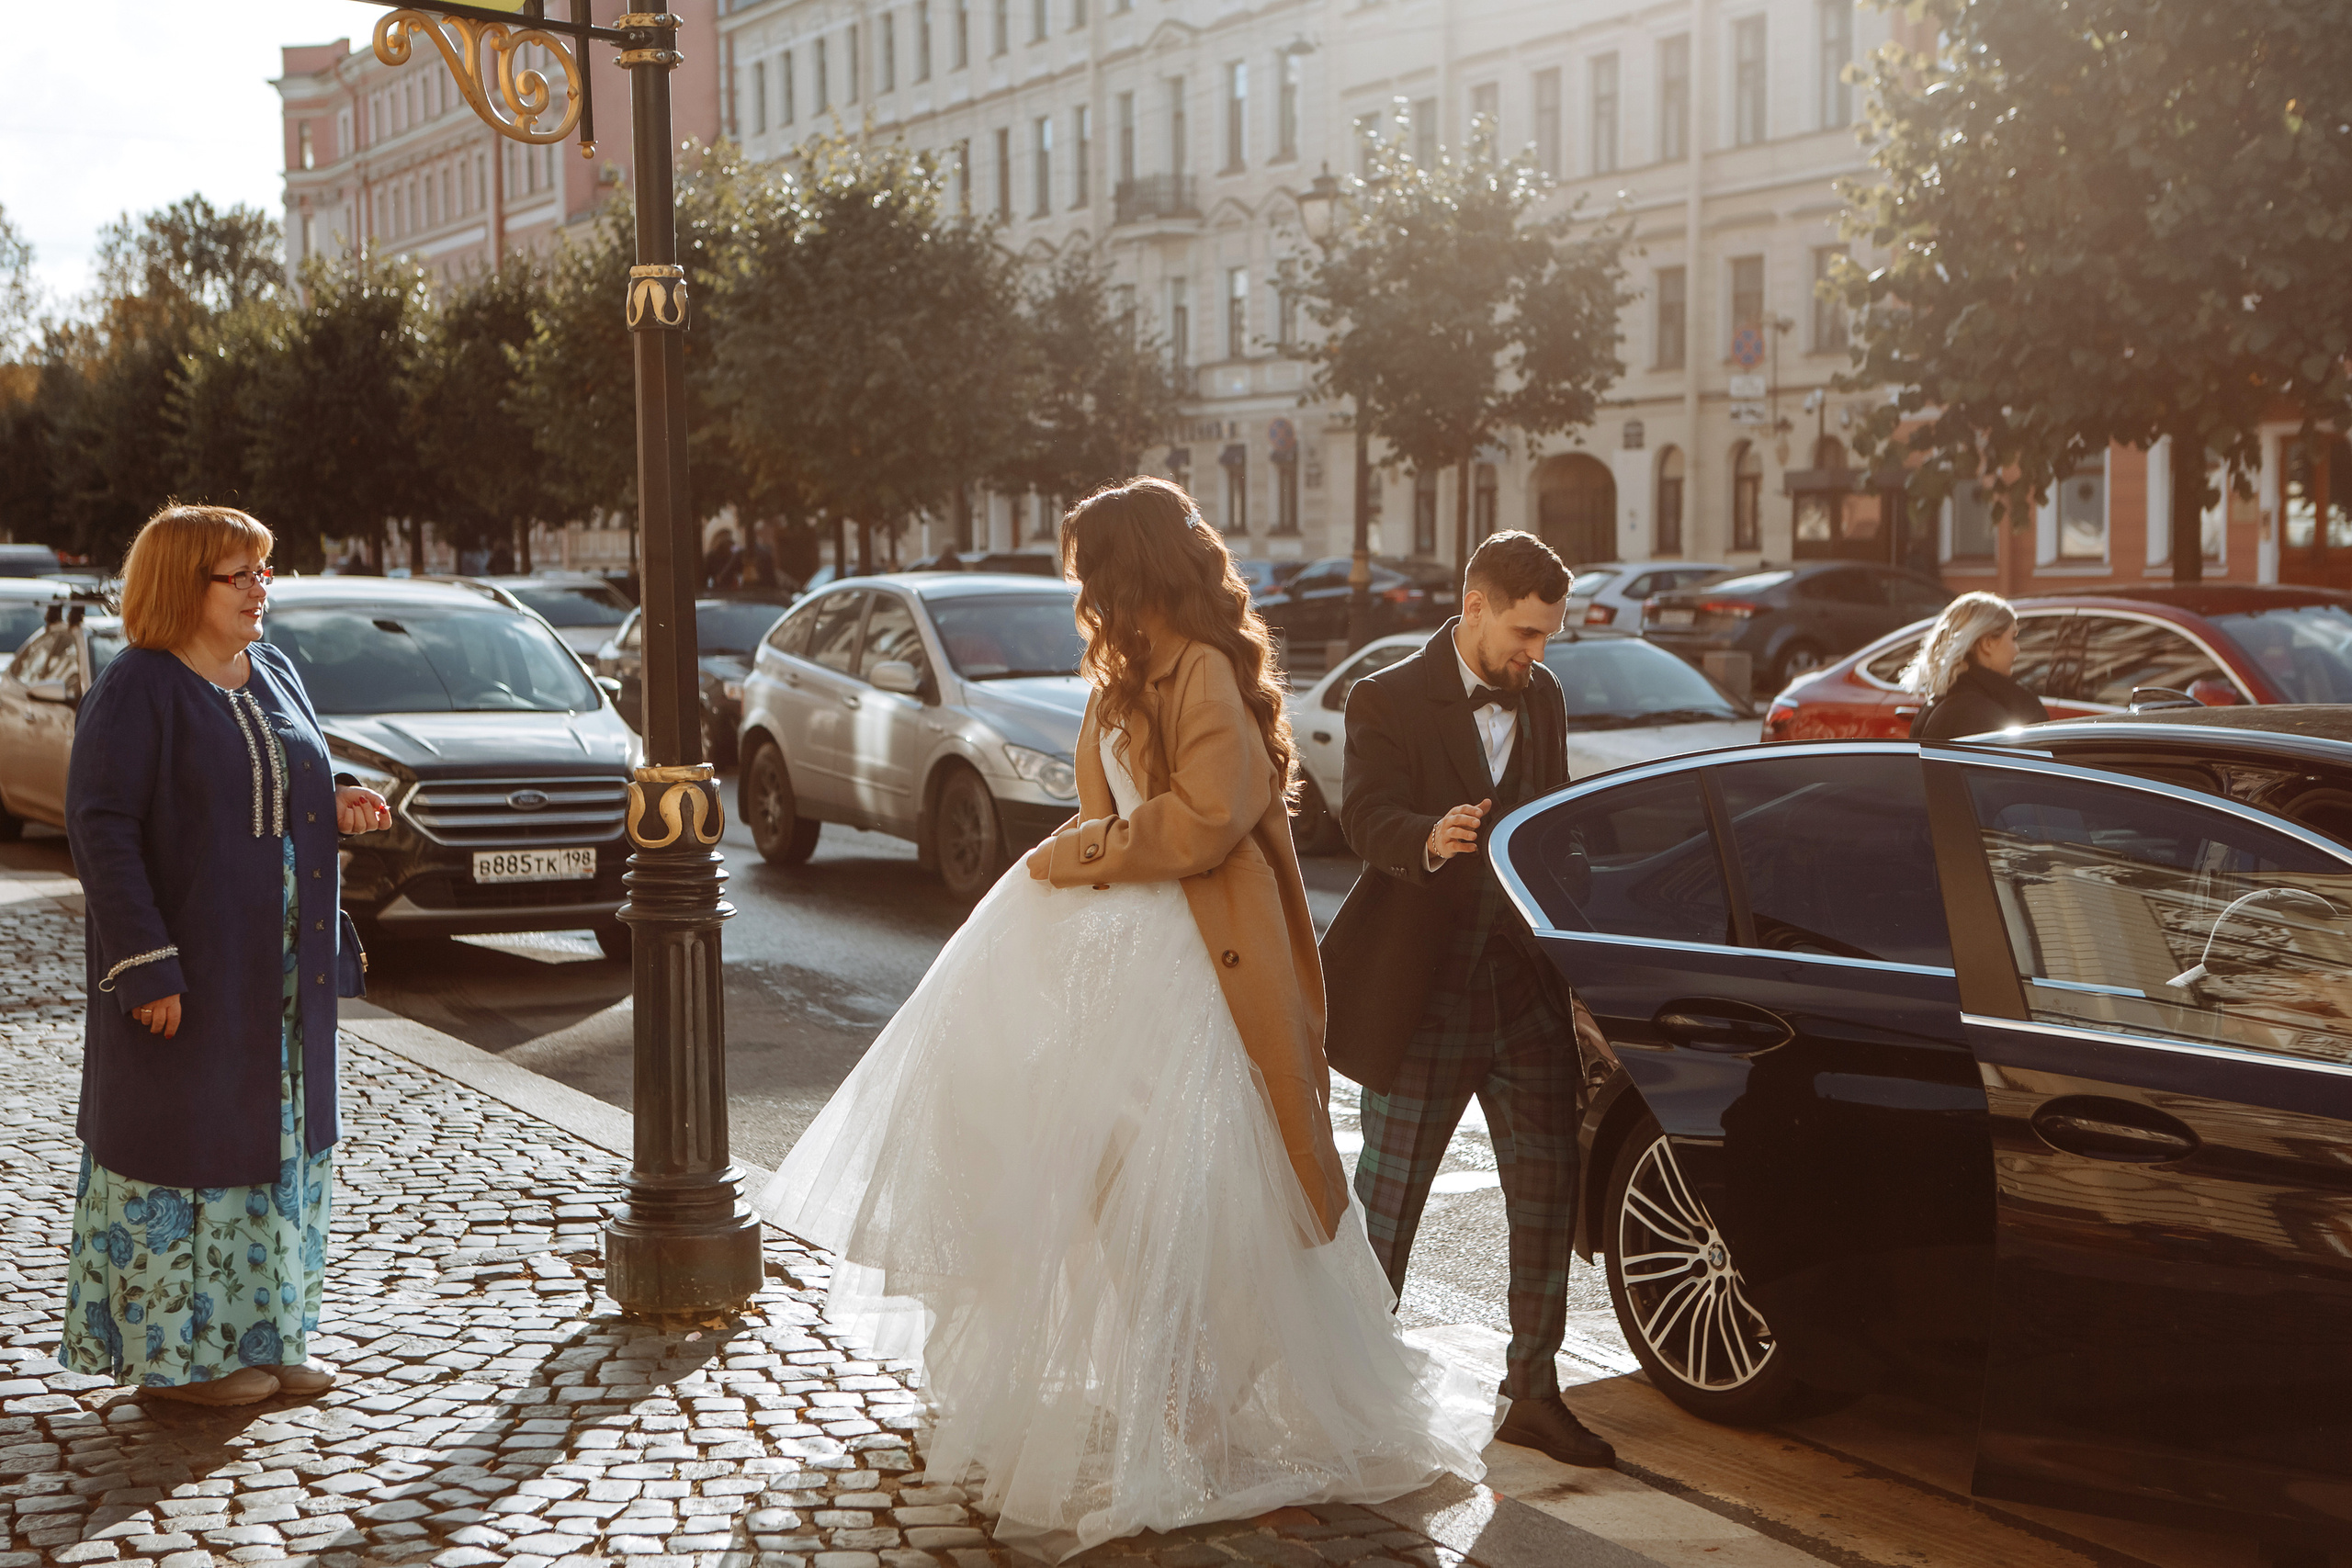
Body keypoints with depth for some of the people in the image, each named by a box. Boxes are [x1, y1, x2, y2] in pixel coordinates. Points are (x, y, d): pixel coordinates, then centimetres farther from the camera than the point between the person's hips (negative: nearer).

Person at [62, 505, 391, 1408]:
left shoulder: (273, 674, 11)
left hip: (283, 964, 8)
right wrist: (146, 963, -21)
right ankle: (171, 1352, 11)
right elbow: (99, 826, -16)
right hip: (187, 961, -8)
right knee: (187, 1135, 0)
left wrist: (334, 807, -2)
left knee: (278, 1137, 11)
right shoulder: (137, 690, -12)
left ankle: (257, 1335, 22)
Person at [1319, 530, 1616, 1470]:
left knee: (1548, 1198, 6)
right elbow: (1366, 816, -22)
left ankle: (1533, 1392, 18)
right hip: (1422, 999, -5)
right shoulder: (1390, 701, -8)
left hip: (1529, 994, 5)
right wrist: (1430, 839, -42)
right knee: (1386, 1200, 5)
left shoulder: (1542, 700, 12)